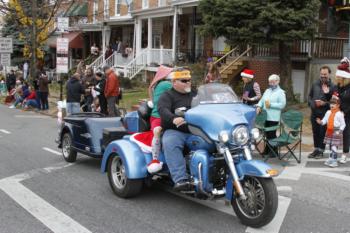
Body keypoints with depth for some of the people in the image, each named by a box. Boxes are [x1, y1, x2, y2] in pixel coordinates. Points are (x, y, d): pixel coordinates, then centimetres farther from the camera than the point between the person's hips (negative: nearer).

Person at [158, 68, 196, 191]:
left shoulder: (194, 94, 25)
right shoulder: (167, 96, 7)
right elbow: (162, 109, -13)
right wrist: (173, 118, -34)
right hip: (175, 131, -4)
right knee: (170, 143, -37)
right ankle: (181, 179, -42)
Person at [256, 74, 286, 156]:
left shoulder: (280, 92, -3)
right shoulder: (267, 91, 18)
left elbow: (282, 104, -12)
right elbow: (262, 100, 17)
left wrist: (271, 104, -15)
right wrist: (259, 106, -3)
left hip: (273, 118, -6)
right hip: (265, 117, 6)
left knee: (272, 135, -3)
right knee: (267, 134, 11)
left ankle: (274, 151, 9)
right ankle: (267, 150, 23)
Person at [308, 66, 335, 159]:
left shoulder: (332, 86, -6)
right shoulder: (315, 84, 8)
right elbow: (310, 96, 16)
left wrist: (325, 103, -19)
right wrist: (311, 103, -2)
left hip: (324, 113, -4)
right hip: (314, 112, 4)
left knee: (323, 132, 3)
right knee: (315, 132, 12)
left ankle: (321, 151, 14)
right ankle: (316, 150, 23)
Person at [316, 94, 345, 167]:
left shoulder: (339, 114, -11)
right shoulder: (328, 112, 6)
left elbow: (343, 124, -9)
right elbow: (324, 120, 5)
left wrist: (339, 131, -19)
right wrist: (320, 122, -16)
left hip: (336, 132, -6)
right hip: (329, 132, 6)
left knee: (334, 147, -8)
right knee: (330, 147, 16)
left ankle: (334, 162, -2)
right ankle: (330, 159, 27)